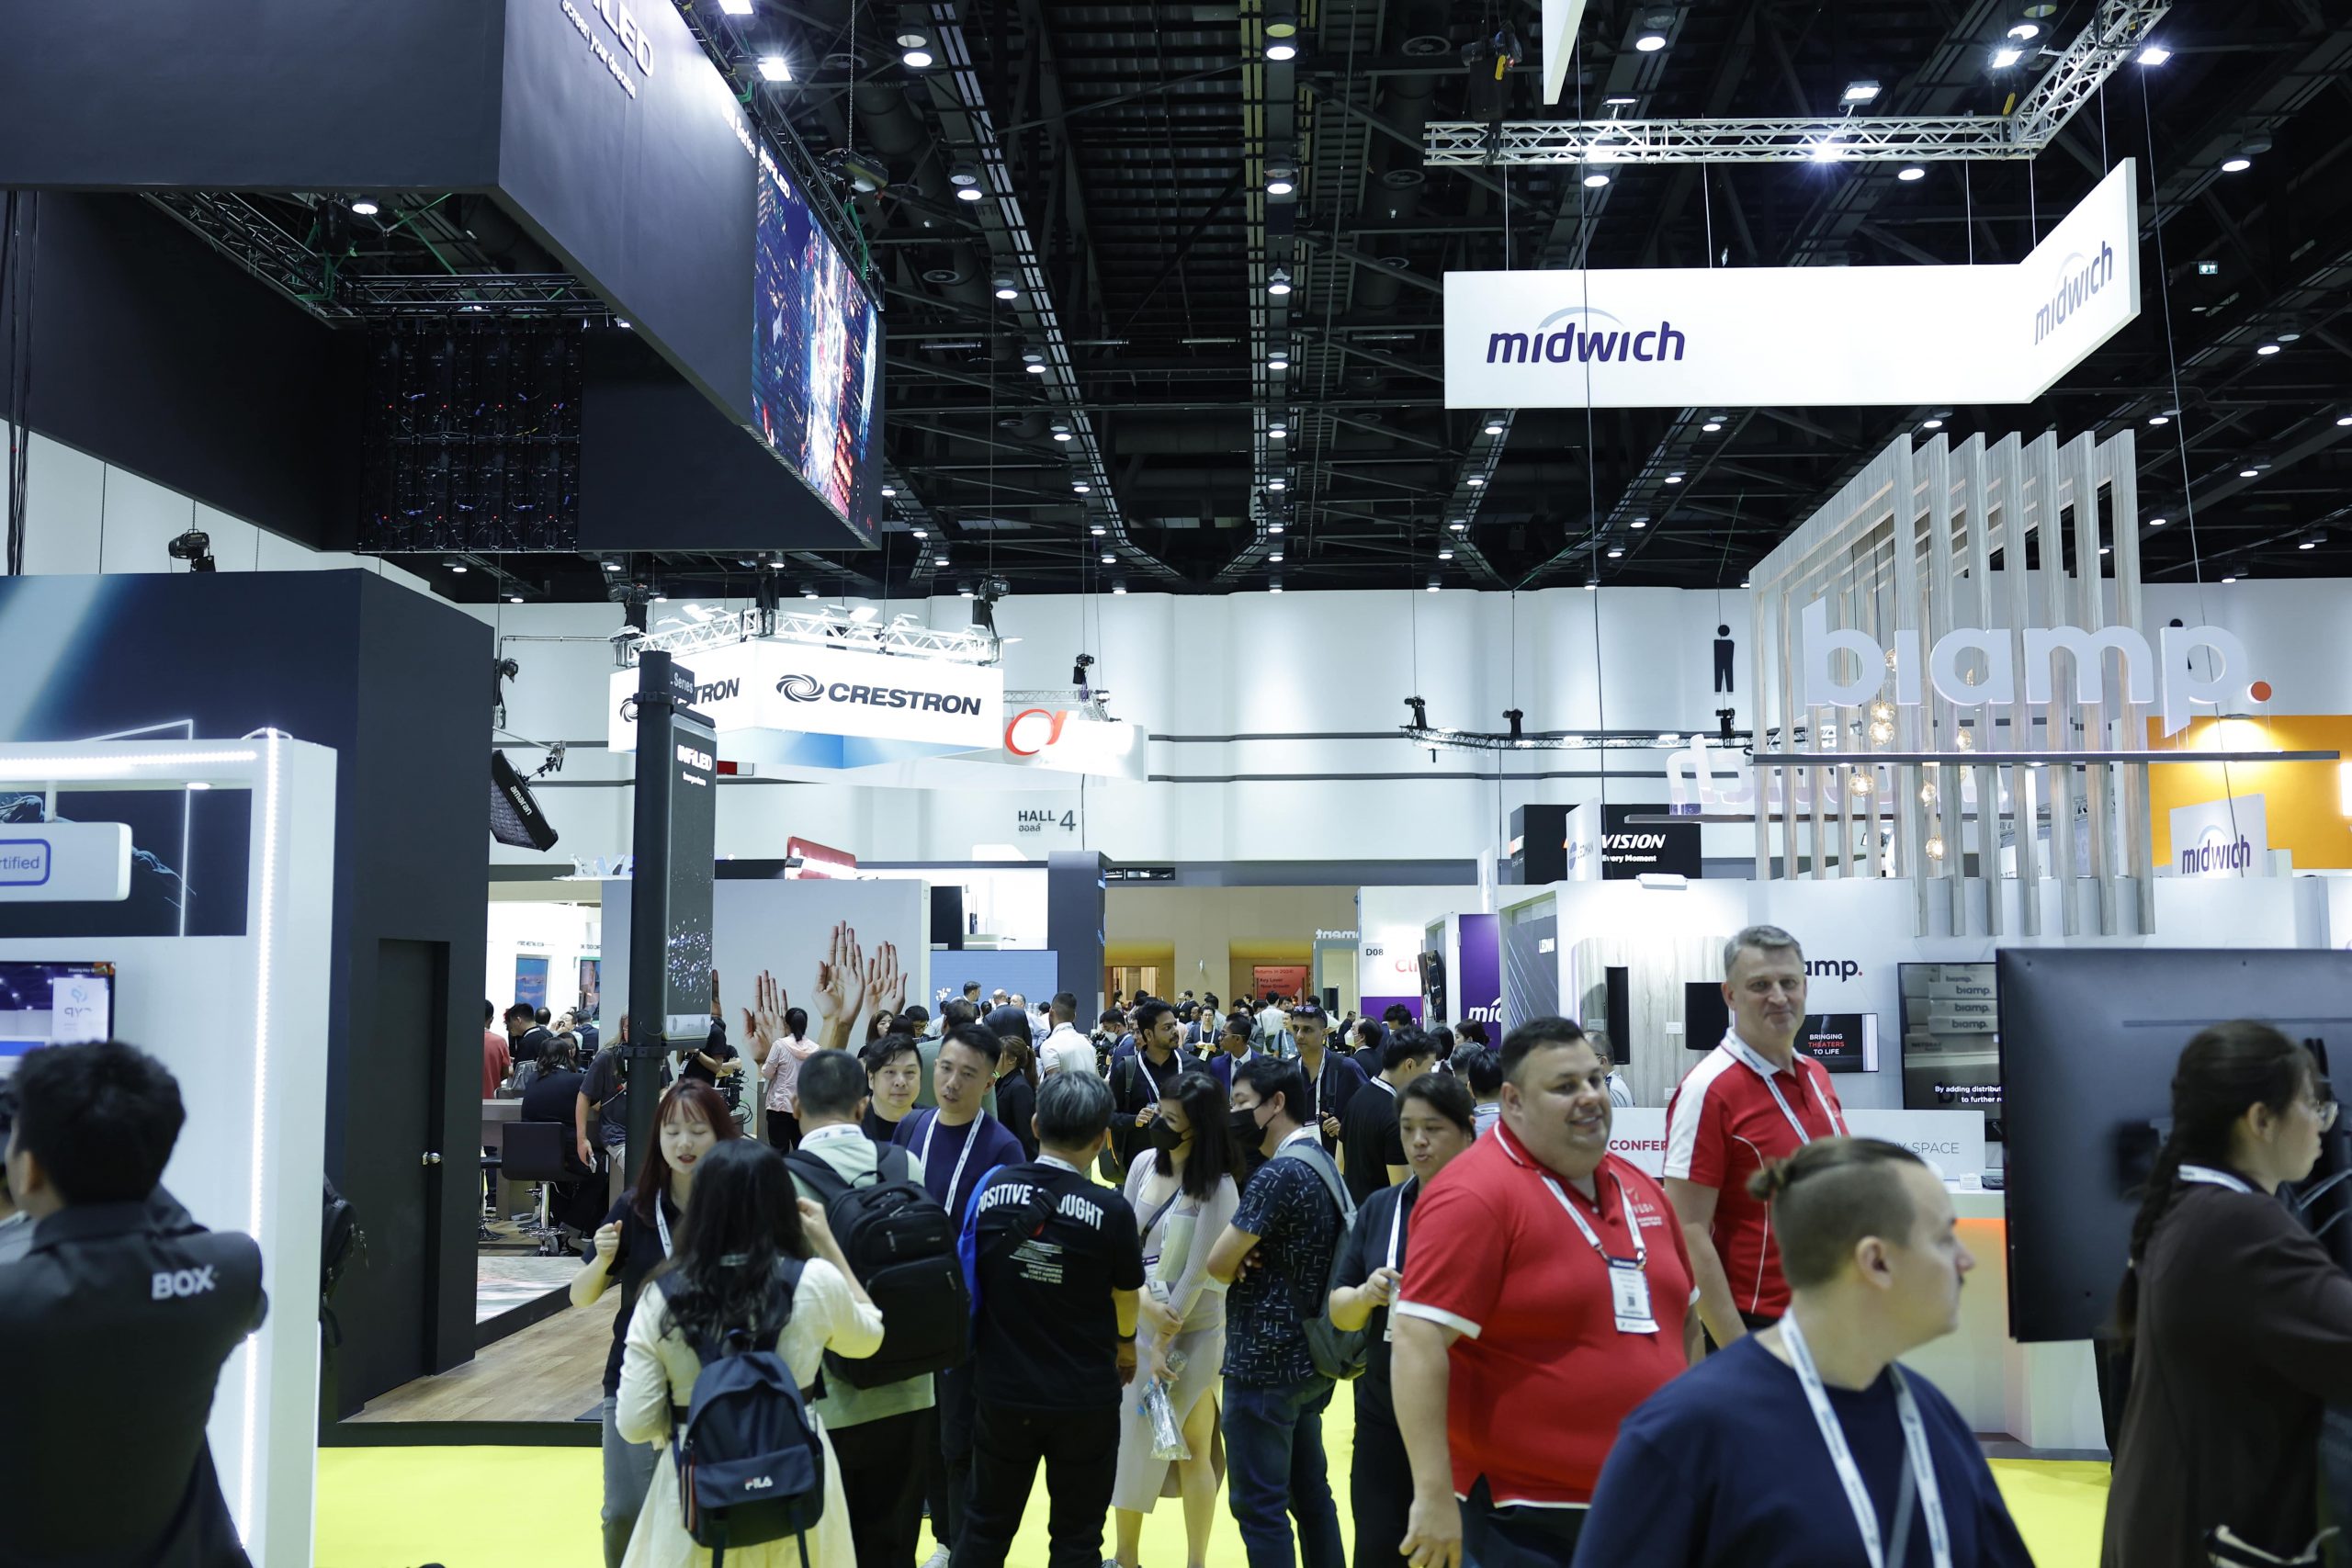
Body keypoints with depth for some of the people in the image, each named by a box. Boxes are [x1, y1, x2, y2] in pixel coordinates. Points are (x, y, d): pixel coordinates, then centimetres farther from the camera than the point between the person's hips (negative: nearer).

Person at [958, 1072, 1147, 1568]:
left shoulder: (992, 1189, -10)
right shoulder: (1111, 1211, -17)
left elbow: (973, 1278, 5)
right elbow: (1126, 1303, -3)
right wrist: (1125, 1347, 20)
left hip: (1003, 1391, 3)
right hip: (1085, 1398, -2)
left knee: (986, 1526, 18)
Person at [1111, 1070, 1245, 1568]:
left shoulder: (1218, 1188, -17)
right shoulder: (1145, 1164, -2)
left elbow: (1197, 1274, -17)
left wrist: (1164, 1344, -14)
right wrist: (1145, 1301, -17)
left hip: (1192, 1335, -5)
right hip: (1136, 1325, 5)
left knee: (1193, 1454, 7)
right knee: (1128, 1445, 13)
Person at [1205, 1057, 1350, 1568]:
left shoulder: (1278, 1175, -20)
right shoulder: (1323, 1164, 8)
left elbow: (1218, 1264, -18)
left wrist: (1239, 1266, 3)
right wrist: (1247, 1261, -9)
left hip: (1264, 1364, -9)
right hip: (1309, 1359, 9)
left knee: (1258, 1506, 0)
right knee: (1310, 1491, 17)